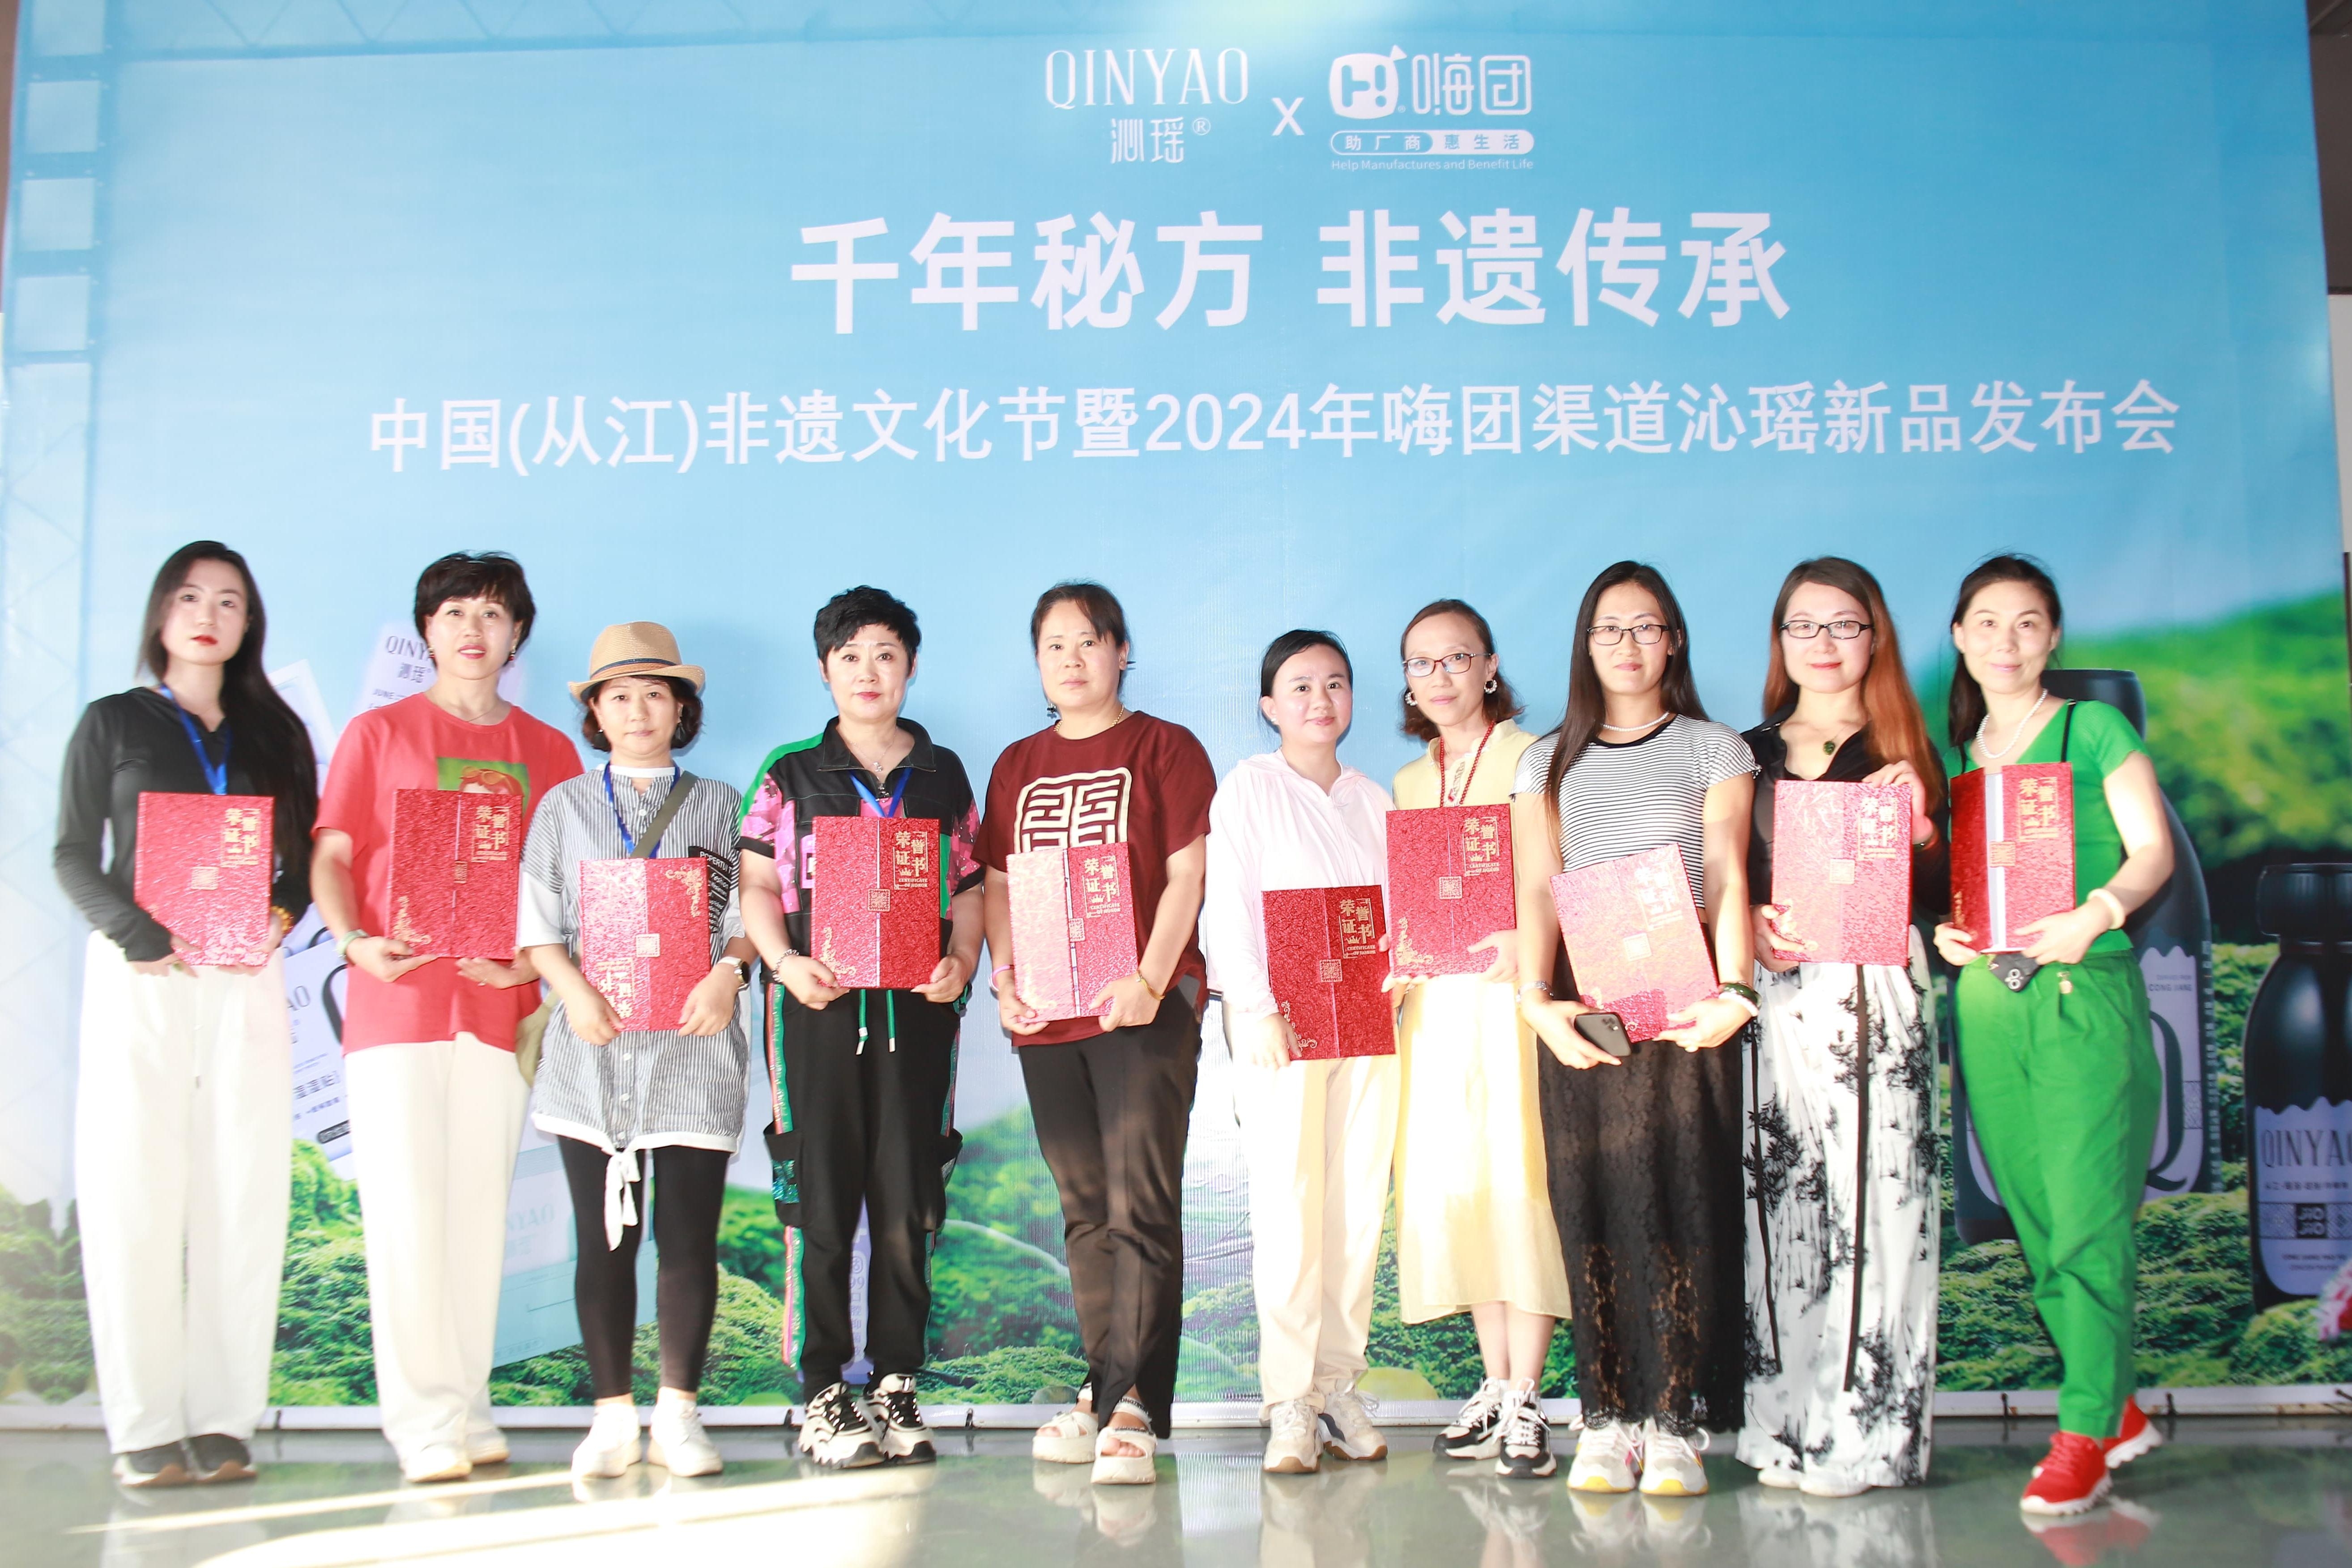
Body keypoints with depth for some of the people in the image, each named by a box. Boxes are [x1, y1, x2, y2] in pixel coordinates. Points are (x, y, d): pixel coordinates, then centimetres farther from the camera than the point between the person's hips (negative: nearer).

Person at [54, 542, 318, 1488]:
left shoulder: (276, 735, 15)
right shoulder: (113, 723, 9)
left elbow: (305, 860, 13)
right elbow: (74, 858, 3)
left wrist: (278, 919, -8)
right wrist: (143, 938, -12)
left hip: (246, 982, 2)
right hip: (138, 979, -2)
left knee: (242, 1195, -2)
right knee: (135, 1195, -5)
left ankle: (222, 1421, 2)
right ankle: (146, 1428, 0)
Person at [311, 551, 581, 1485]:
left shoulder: (550, 752, 14)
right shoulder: (378, 733, 9)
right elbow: (330, 858, 5)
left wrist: (535, 959, -6)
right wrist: (355, 941, -13)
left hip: (500, 1010, 2)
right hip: (396, 1003, -2)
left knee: (479, 1209, 4)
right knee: (407, 1207, -5)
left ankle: (467, 1409, 12)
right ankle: (426, 1420, 1)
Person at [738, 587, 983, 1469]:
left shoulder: (941, 773, 13)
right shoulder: (791, 773, 7)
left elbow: (968, 886, 12)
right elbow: (757, 884, 4)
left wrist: (960, 961, -5)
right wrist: (786, 963, -11)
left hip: (916, 1006, 2)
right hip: (821, 1004, -2)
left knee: (908, 1199, 4)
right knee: (820, 1198, -1)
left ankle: (896, 1388, 13)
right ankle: (823, 1396, 6)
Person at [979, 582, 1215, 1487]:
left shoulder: (1164, 749, 3)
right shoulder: (1018, 767, 17)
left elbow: (1186, 875, -4)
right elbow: (998, 885, 16)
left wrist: (1149, 980, -16)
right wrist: (1003, 980, 1)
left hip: (1144, 1007, -5)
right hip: (1047, 1016, 5)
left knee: (1141, 1206, -11)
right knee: (1086, 1210, 11)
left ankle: (1133, 1408, -11)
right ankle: (1106, 1391, 19)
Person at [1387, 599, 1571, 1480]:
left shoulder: (1532, 759, 1)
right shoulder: (1407, 784, 19)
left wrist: (1525, 947, -23)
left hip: (1517, 992, -5)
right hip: (1435, 1000, 5)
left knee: (1518, 1176, -10)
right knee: (1455, 1183, 4)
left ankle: (1525, 1402, -7)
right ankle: (1496, 1385, 13)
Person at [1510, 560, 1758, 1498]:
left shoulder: (1713, 750, 10)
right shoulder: (1550, 762, 15)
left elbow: (1727, 876, -1)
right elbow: (1535, 887, 5)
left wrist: (1735, 988, -16)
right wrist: (1536, 997, -10)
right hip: (1584, 1008, 2)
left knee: (1682, 1194, -6)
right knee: (1594, 1202, 0)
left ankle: (1676, 1424, -2)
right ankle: (1608, 1419, 4)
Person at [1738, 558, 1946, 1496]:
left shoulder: (1900, 751, 7)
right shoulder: (1751, 753, 14)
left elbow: (1938, 891, 3)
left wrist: (1914, 830, -15)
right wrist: (1755, 924, -7)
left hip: (1874, 996, -3)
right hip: (1775, 996, 3)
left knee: (1868, 1197, -5)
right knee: (1782, 1199, 3)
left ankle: (1866, 1431, 3)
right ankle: (1792, 1425, 12)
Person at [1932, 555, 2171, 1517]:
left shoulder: (2094, 729, 3)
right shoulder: (1954, 754, 16)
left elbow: (2153, 850, -6)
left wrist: (2095, 914, -24)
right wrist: (1940, 929, -4)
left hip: (2085, 995, -5)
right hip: (1984, 1002, 5)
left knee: (2087, 1219, -7)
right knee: (2035, 1225, 7)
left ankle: (2083, 1437, 1)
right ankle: (2120, 1410, 22)